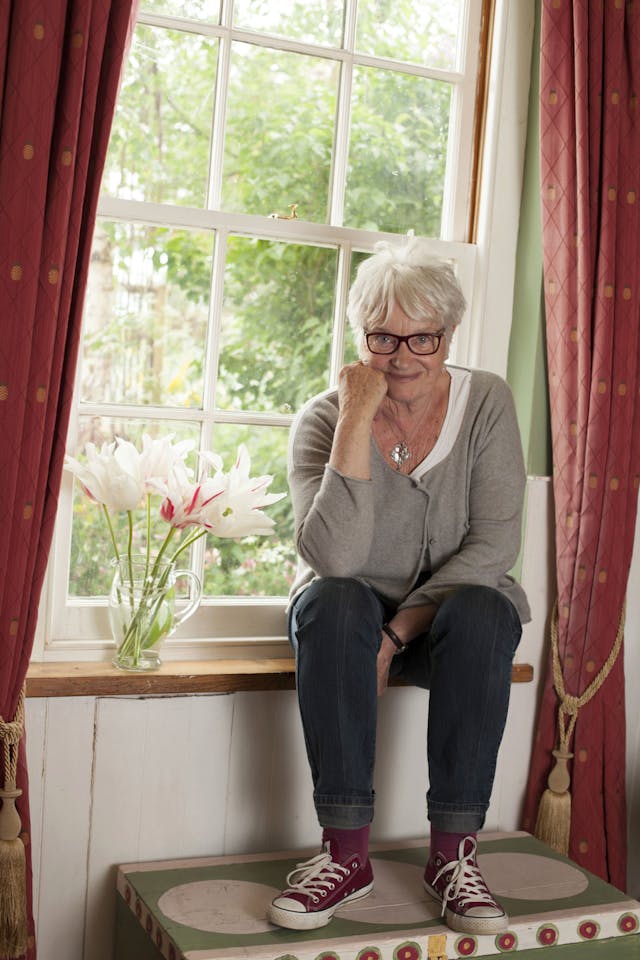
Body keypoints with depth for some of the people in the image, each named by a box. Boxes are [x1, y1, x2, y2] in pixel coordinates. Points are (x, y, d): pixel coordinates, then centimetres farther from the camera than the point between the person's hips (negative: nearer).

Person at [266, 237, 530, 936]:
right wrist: (358, 421, -30)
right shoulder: (324, 419, -11)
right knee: (331, 601, -34)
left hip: (449, 608, 1)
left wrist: (398, 631, -22)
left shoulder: (486, 403, -6)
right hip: (357, 614, 0)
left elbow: (494, 543, -12)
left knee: (482, 613, -33)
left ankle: (453, 852, -22)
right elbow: (332, 557, -26)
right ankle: (347, 851, -27)